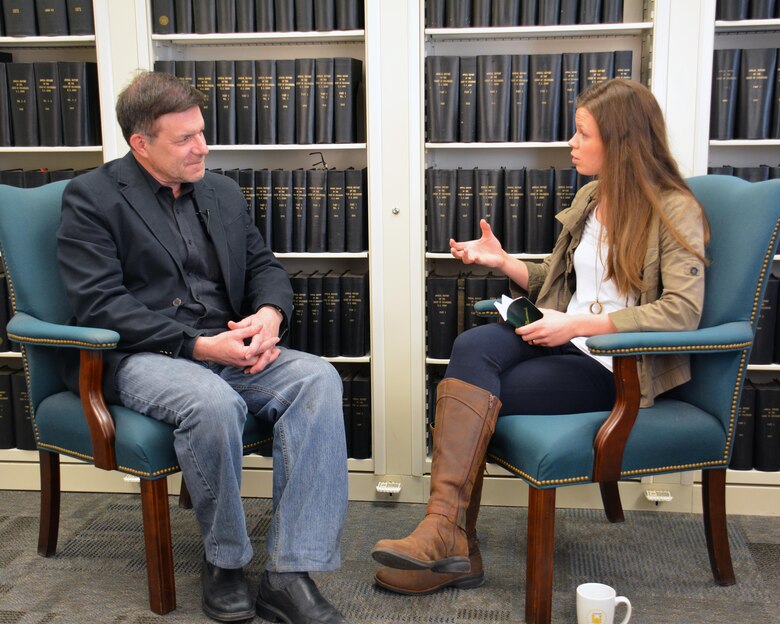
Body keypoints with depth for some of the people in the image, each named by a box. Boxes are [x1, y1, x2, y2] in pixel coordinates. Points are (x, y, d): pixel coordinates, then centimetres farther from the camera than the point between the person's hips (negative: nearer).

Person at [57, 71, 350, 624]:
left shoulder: (222, 192, 19)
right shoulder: (92, 198, 0)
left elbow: (264, 265, 18)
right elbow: (101, 304, -10)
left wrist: (271, 313, -7)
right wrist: (197, 345, -19)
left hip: (227, 349, 6)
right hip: (137, 357, -5)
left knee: (318, 378, -23)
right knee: (215, 403, -37)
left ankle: (290, 574, -25)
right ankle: (224, 560, -9)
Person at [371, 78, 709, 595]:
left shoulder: (675, 210, -7)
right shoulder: (589, 198, 16)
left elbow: (682, 311, -18)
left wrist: (577, 324, -22)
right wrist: (503, 261, 6)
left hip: (618, 365, -6)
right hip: (565, 340, 6)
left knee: (472, 394, -23)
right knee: (473, 346, -26)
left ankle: (449, 537, -9)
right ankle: (448, 540, -29)